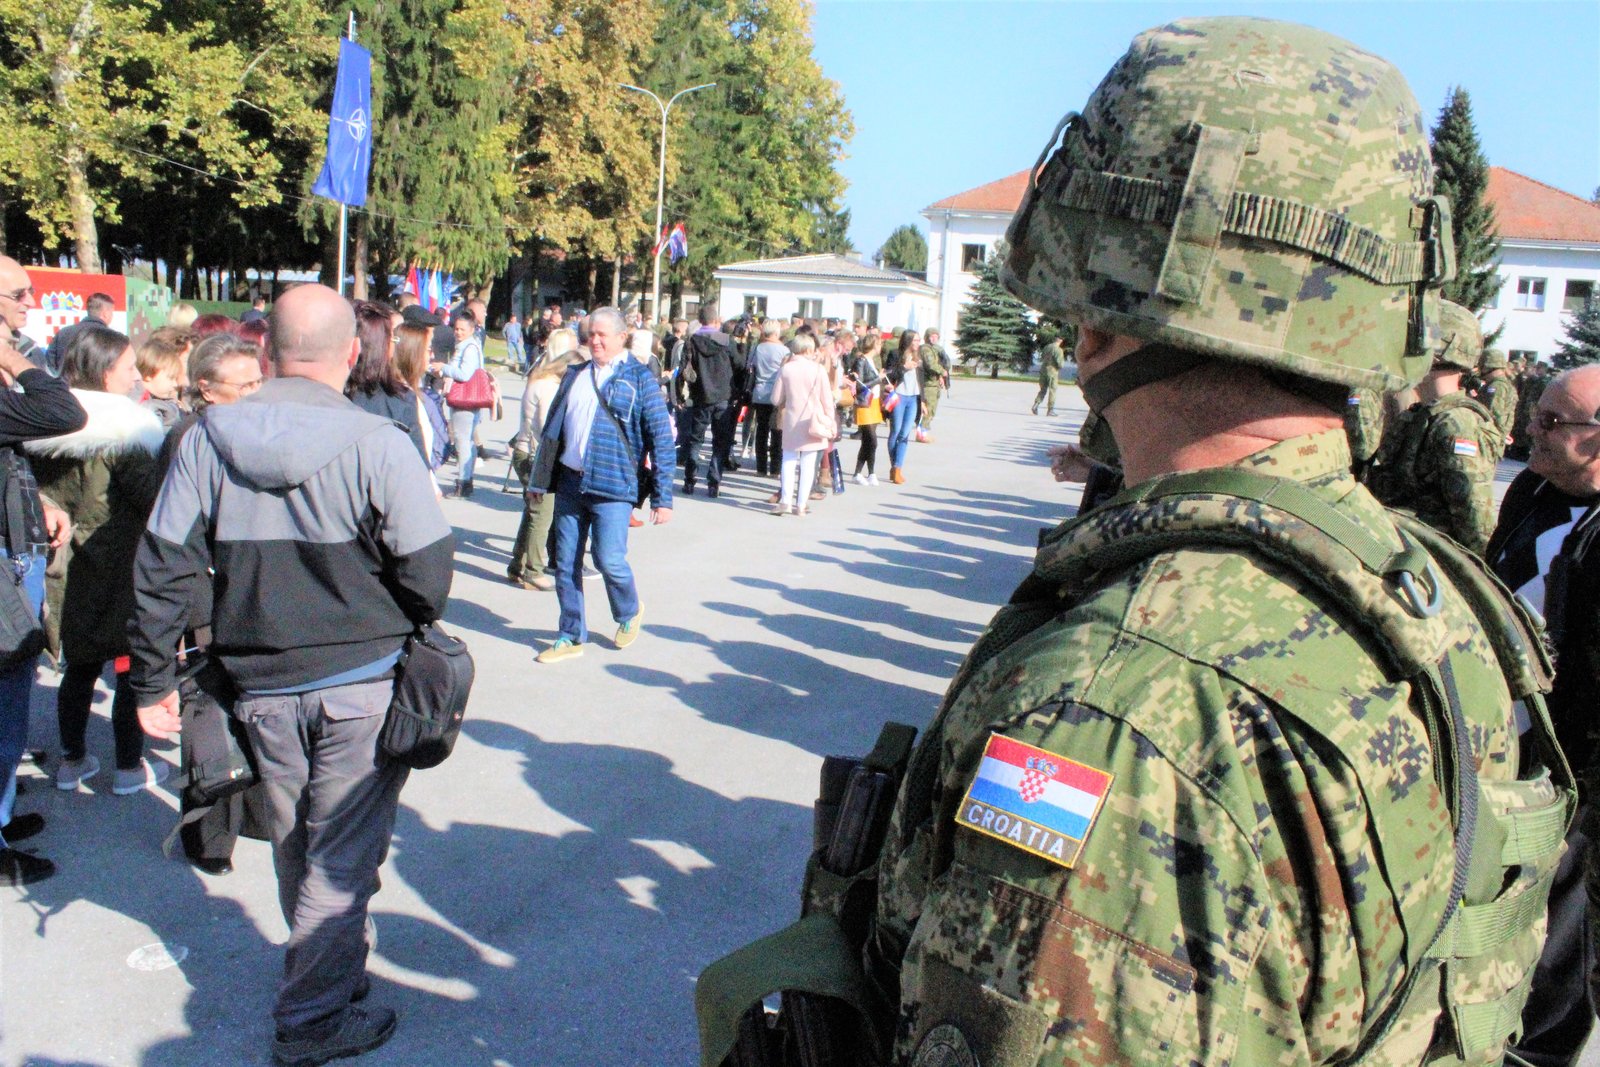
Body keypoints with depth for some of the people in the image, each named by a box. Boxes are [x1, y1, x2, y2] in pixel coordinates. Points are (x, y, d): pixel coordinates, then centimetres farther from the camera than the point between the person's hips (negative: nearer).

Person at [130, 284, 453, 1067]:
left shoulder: (207, 441, -6)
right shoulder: (377, 445, -18)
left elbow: (162, 569, -3)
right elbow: (428, 576, -16)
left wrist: (152, 680, 8)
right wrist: (403, 628, 7)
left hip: (261, 687, 4)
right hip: (361, 683, -4)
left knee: (295, 849, 22)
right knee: (343, 854, 10)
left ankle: (325, 972, 43)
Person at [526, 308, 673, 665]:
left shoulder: (639, 379, -2)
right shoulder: (574, 375, 14)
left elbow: (661, 439, -4)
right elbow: (551, 428, 19)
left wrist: (662, 497, -8)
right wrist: (539, 479, 15)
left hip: (612, 486, -5)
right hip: (569, 482, 5)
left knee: (609, 559, -9)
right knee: (565, 562, 7)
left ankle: (629, 613, 22)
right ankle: (571, 636, 21)